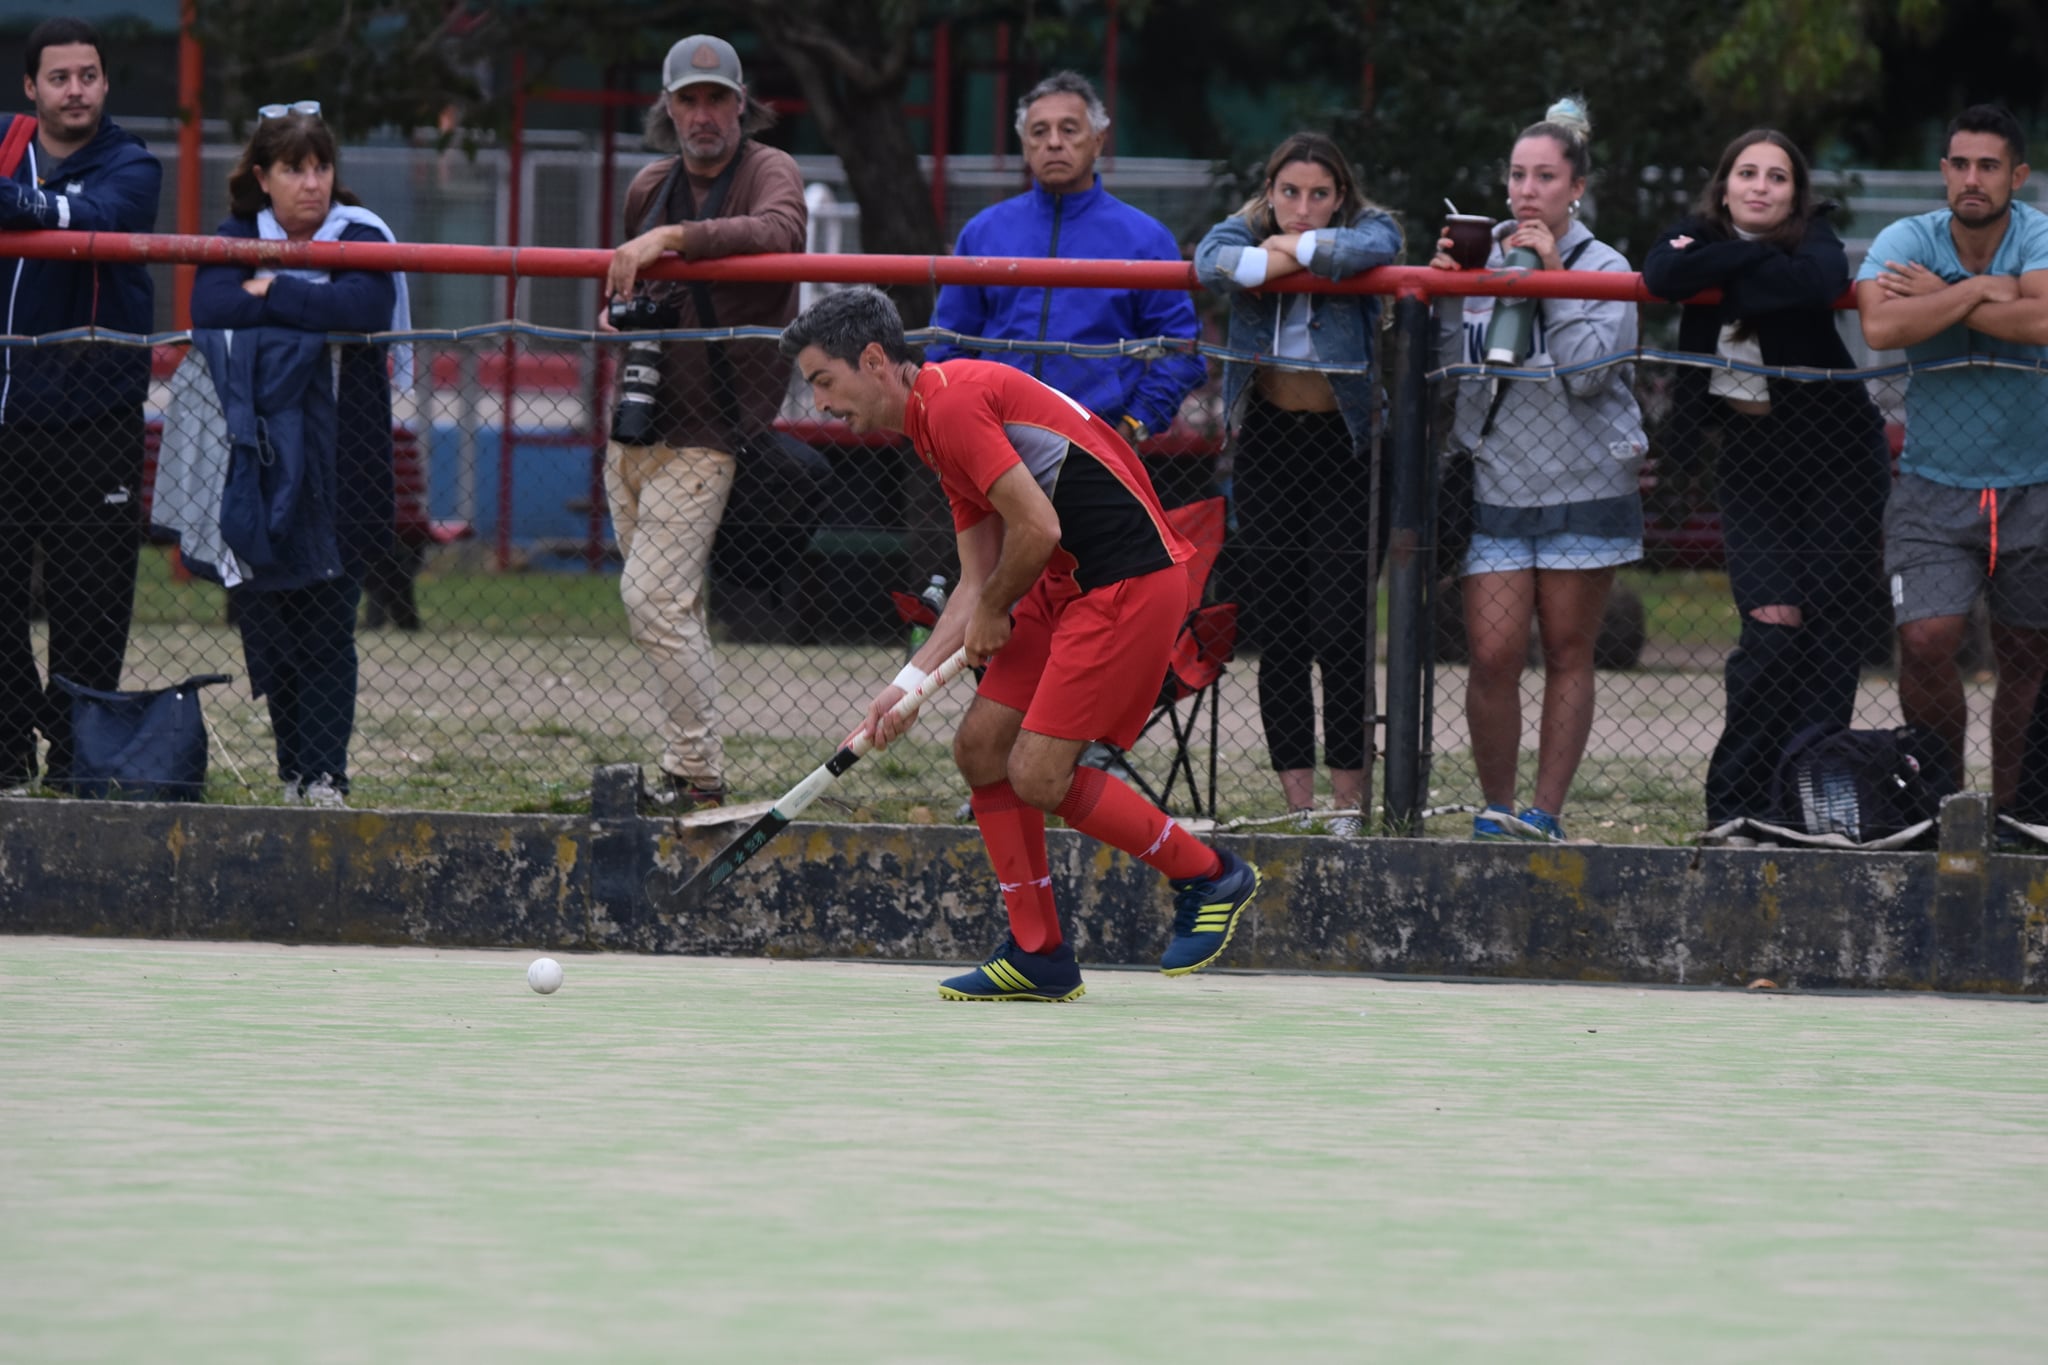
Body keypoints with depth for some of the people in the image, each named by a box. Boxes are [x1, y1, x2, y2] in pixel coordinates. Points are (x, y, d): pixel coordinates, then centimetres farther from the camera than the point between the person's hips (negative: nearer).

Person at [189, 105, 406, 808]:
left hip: (337, 467, -2)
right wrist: (308, 307, -17)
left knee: (327, 622, -6)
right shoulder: (236, 239, 9)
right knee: (267, 623, 2)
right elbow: (209, 309, -11)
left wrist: (271, 293, -12)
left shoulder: (361, 236, 3)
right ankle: (293, 769, 11)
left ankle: (325, 775, -5)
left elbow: (364, 309, -19)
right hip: (254, 470, 2)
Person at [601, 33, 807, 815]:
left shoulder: (768, 172, -9)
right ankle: (689, 771, 18)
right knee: (666, 603, 11)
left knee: (654, 598, -15)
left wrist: (672, 239, -40)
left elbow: (779, 232, -33)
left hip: (704, 434, -8)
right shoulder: (650, 189, 12)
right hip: (634, 428, 8)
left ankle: (695, 776, -11)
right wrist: (614, 314, 6)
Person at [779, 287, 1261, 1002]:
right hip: (1067, 584, 10)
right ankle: (1038, 955, 14)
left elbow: (1038, 527, -20)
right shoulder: (938, 424, 17)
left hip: (1131, 580, -10)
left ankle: (1209, 876, 8)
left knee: (1037, 776, -11)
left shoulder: (955, 400, -15)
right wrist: (911, 681, 8)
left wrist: (993, 612, -2)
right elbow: (977, 582, 17)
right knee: (981, 748, 7)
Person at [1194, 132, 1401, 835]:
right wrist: (1269, 260, -28)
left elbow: (1376, 246, -28)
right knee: (1279, 635, 3)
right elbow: (1211, 260, -19)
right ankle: (1297, 799, 7)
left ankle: (1350, 798, 0)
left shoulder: (1364, 229, -4)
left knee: (1340, 630, -9)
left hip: (1342, 444, -3)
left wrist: (1302, 247, -18)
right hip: (1267, 443, 3)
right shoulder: (1248, 231, 2)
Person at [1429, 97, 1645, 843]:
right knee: (1493, 656, -6)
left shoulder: (1604, 269, -1)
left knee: (1568, 654, 4)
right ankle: (1495, 807, 9)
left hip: (1583, 487, -1)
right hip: (1497, 486, 1)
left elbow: (1589, 370, -15)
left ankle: (1546, 811, 11)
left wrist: (1554, 279, -15)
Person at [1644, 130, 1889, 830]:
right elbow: (1663, 275, -20)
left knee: (1832, 628, -4)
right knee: (1774, 626, -11)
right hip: (1751, 456, 1)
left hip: (1835, 453, -1)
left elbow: (1820, 281, -30)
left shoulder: (1814, 235, -5)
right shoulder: (1701, 232, 3)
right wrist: (1756, 257, -19)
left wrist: (1718, 267, -18)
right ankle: (1735, 800, -3)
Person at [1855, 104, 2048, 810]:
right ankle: (1939, 794, 2)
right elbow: (1881, 327, -24)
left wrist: (1942, 295, -19)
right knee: (1926, 640, -15)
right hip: (1933, 487, 0)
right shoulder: (1907, 241, -4)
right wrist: (1984, 290, -21)